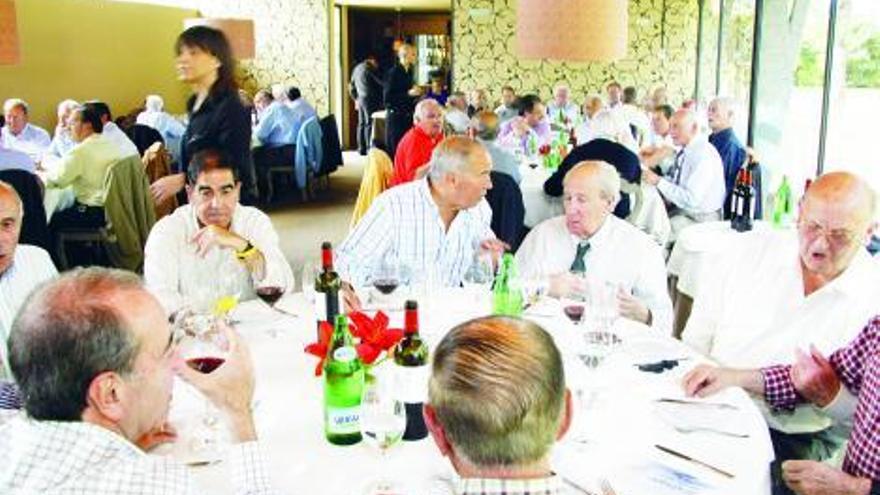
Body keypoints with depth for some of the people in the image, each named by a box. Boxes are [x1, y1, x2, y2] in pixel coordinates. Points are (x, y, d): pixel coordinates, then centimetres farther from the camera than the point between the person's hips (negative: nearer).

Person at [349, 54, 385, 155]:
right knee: (369, 124, -8)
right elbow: (381, 82, -12)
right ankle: (370, 148, -11)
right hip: (370, 99, -8)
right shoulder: (369, 68, -9)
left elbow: (351, 86, 22)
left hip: (360, 99, 8)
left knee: (361, 124, 9)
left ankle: (361, 148, 10)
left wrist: (356, 99, 26)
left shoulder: (357, 68, 17)